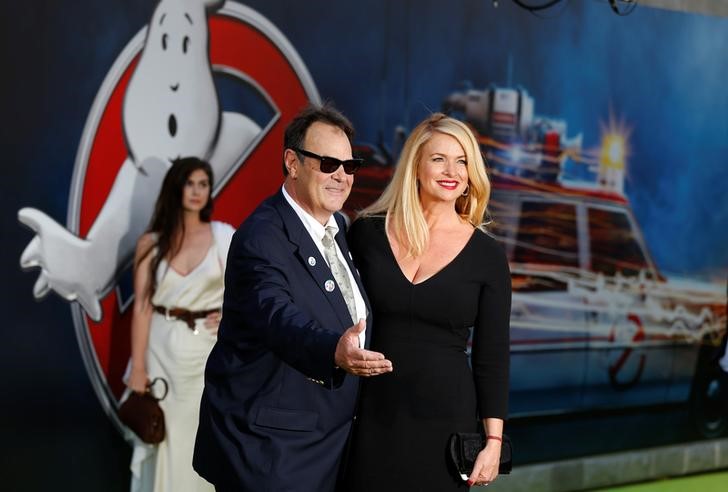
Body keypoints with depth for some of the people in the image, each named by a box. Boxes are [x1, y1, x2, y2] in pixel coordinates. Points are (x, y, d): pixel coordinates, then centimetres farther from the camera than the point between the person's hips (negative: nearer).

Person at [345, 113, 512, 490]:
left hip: (446, 420, 0)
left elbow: (492, 357, 1)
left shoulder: (487, 255, -2)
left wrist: (494, 441, -3)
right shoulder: (366, 233, 0)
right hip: (373, 418, 1)